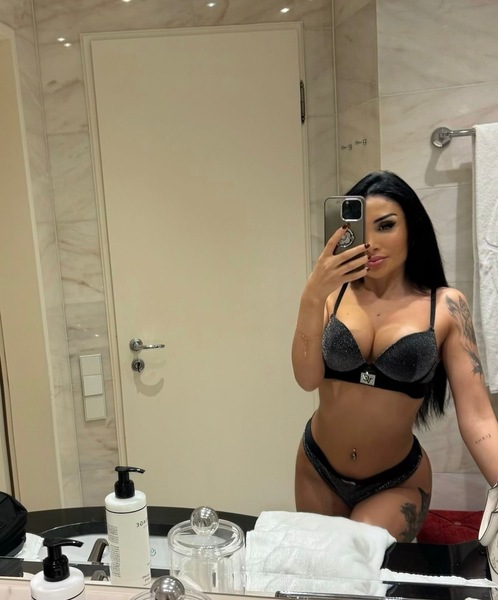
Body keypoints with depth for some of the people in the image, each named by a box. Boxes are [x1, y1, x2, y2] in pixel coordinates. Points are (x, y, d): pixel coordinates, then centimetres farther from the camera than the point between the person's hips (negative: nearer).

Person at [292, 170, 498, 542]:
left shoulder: (446, 306, -12)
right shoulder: (335, 293, -8)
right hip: (318, 468, 3)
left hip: (398, 481, -2)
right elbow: (308, 379, -18)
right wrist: (312, 296, -30)